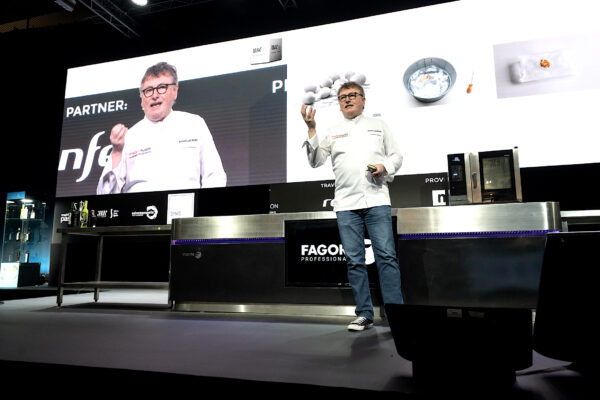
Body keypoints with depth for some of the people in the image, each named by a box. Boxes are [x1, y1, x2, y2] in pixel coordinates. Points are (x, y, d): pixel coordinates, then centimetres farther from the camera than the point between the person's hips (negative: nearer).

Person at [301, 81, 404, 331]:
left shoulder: (378, 126, 16)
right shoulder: (333, 132, 17)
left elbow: (396, 156, 16)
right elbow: (315, 161, 7)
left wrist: (384, 167, -6)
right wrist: (312, 129, -2)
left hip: (376, 200, -1)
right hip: (346, 203, 1)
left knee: (386, 255, -7)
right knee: (354, 260, 2)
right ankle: (364, 314, 11)